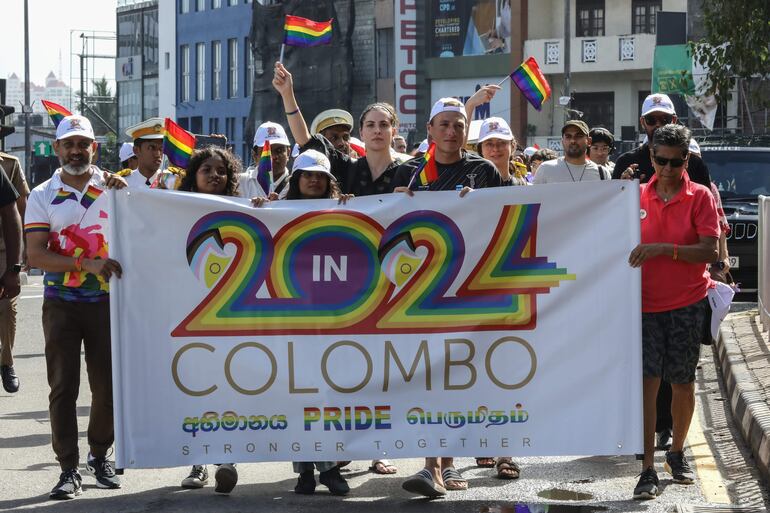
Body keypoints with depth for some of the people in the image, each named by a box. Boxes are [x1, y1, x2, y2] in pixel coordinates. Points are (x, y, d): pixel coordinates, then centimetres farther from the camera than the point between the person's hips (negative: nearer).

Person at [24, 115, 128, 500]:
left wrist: (125, 191, -15)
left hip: (106, 301, 1)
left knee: (107, 383, 7)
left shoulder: (113, 187, 4)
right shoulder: (43, 196, 1)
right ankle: (68, 468, 2)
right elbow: (35, 255, -7)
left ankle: (100, 455, 23)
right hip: (61, 304, -1)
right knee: (63, 386, -1)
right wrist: (87, 265, -20)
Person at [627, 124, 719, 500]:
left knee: (682, 382, 9)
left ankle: (677, 454, 29)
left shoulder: (700, 197, -3)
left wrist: (664, 249, -21)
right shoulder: (638, 196, 5)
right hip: (645, 303, 1)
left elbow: (709, 250, -12)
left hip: (687, 304, -1)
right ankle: (648, 471, -5)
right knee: (646, 382, -6)